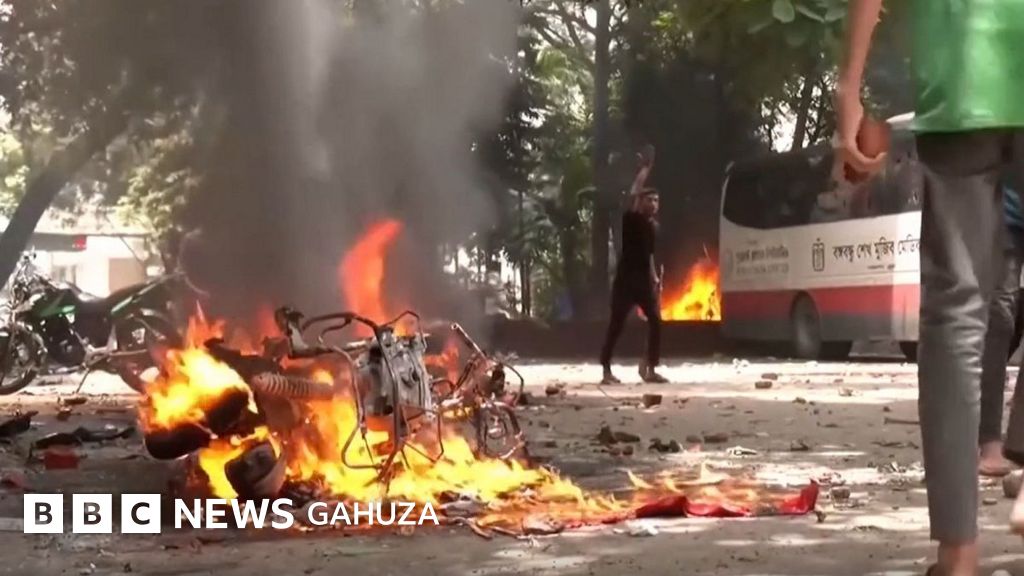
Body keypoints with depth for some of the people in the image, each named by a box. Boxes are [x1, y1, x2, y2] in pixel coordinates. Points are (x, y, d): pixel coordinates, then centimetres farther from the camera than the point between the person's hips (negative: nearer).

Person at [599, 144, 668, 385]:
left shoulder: (653, 226, 16)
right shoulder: (632, 219, -4)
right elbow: (633, 193, -19)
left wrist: (655, 277, 18)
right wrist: (645, 169, -12)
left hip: (644, 280, 6)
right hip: (626, 278, -6)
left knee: (656, 322, -2)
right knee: (616, 325, -6)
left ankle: (650, 369, 8)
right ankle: (607, 371, -2)